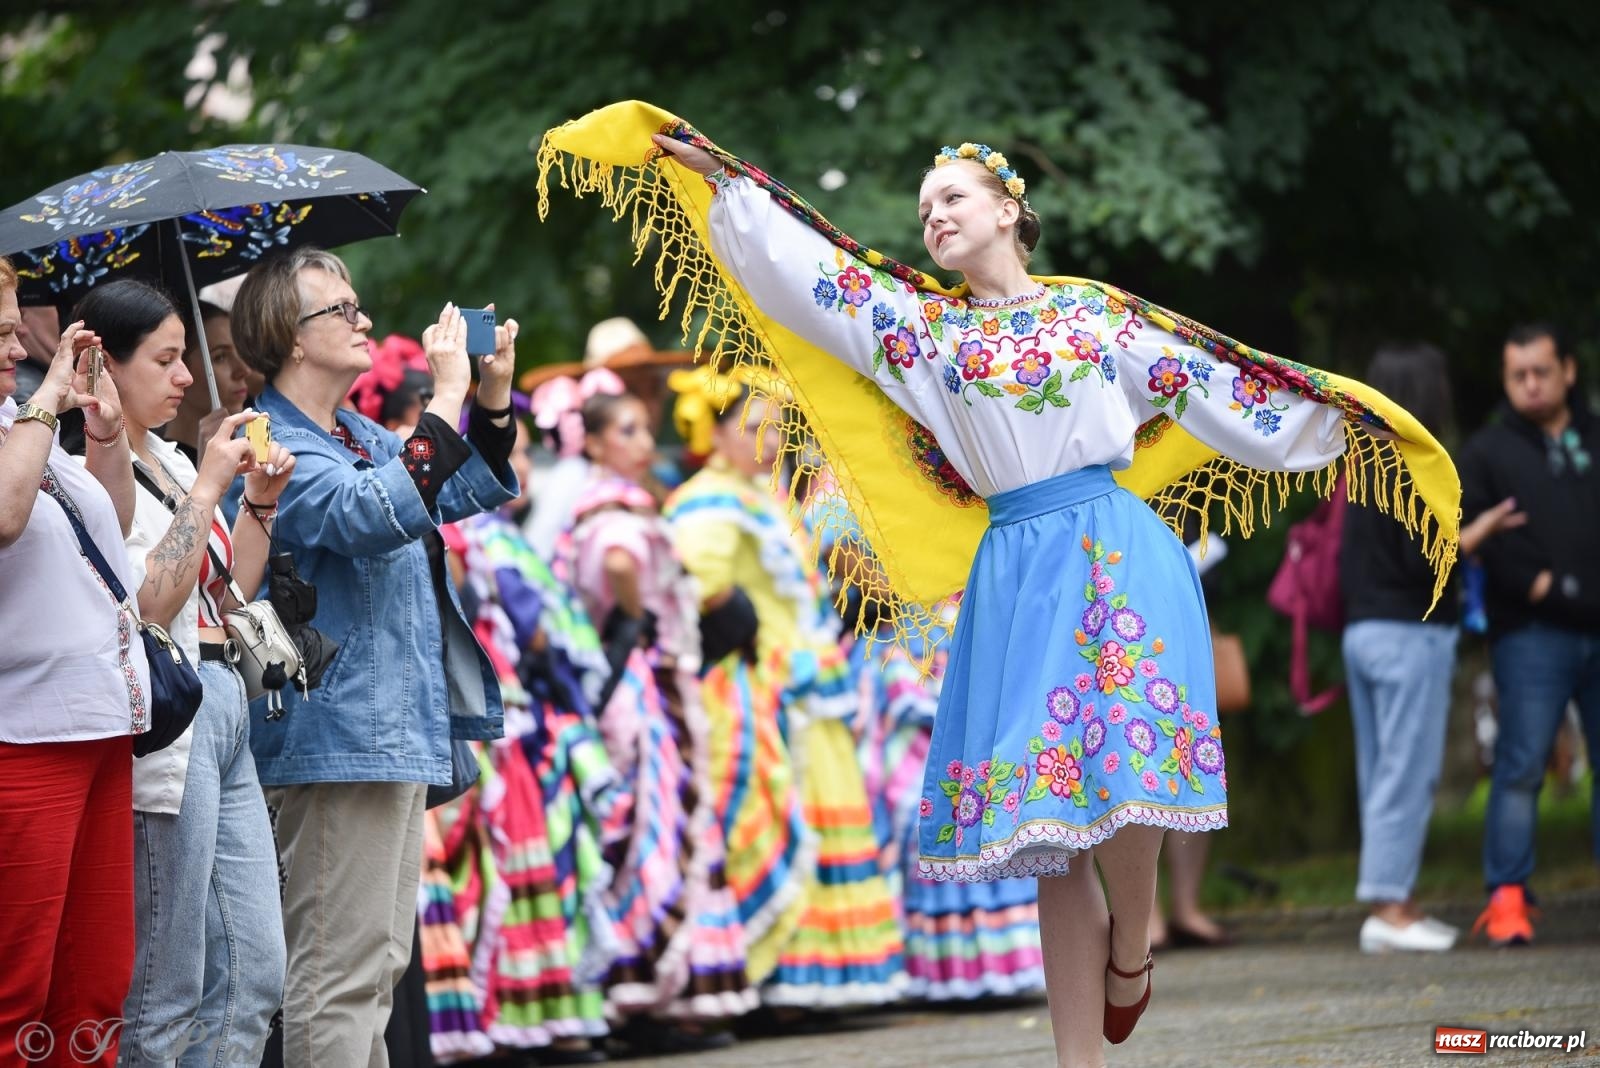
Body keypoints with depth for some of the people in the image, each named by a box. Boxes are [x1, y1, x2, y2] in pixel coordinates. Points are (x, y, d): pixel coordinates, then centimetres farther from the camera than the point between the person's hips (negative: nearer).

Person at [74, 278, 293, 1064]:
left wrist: (260, 500, 8)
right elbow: (151, 602, -18)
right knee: (164, 997, -5)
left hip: (224, 717, 9)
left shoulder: (168, 459, 17)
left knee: (254, 975, 8)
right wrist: (208, 487, -14)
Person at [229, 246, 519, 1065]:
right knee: (339, 970, -10)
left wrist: (493, 395, 11)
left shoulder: (361, 437, 16)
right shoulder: (278, 447, -14)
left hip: (400, 733, 10)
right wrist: (445, 400, -24)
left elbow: (468, 491, 27)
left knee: (379, 964, 16)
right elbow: (378, 515, -30)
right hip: (336, 741, -10)